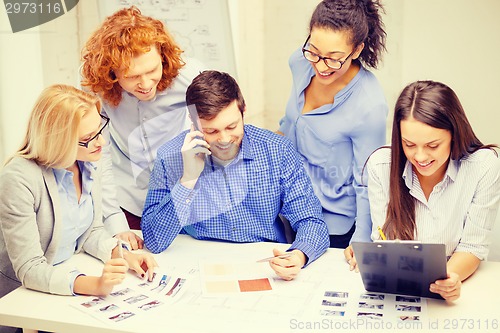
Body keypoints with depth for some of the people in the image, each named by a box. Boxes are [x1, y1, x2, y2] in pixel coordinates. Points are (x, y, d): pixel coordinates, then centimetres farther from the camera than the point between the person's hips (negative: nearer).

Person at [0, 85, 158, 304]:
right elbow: (29, 270, -24)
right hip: (21, 297, -6)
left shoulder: (88, 164, -2)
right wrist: (94, 284, -36)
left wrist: (123, 254, -11)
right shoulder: (18, 179, -24)